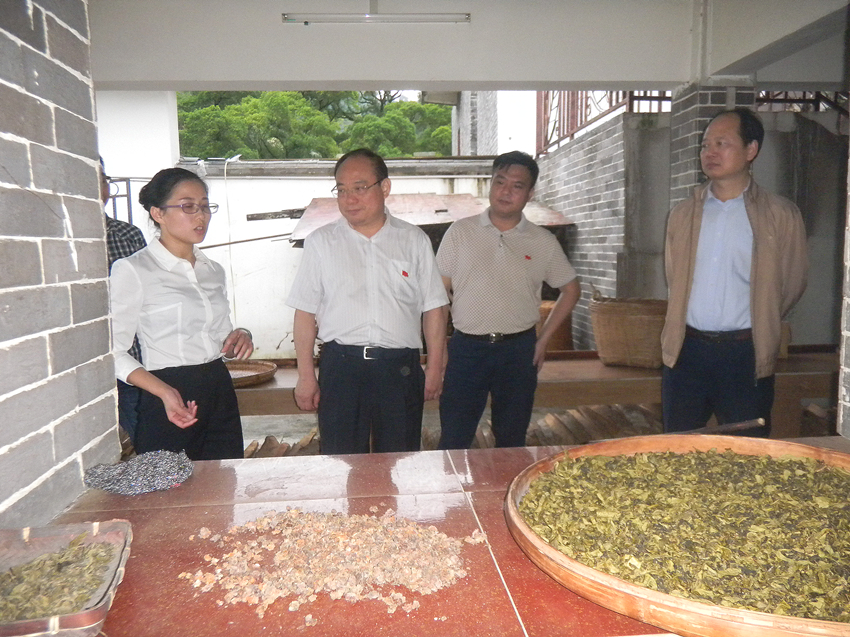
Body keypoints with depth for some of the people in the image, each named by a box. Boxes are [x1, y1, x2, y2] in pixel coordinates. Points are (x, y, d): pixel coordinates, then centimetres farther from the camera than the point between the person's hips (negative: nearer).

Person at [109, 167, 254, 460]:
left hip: (221, 394, 6)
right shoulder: (132, 270, -7)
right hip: (168, 403, -6)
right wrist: (165, 392, -24)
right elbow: (114, 353, -11)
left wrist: (239, 337, -2)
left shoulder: (214, 270, 13)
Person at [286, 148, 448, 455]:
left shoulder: (414, 240, 4)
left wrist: (435, 368, 4)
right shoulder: (321, 242, 3)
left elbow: (433, 308, 5)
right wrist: (306, 376, 1)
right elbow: (306, 313, 3)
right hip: (340, 367, 0)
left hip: (401, 368, 1)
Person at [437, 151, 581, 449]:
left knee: (512, 440, 13)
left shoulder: (543, 242, 4)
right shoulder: (460, 231, 1)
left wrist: (544, 339, 7)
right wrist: (437, 346, -4)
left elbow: (571, 289, 14)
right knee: (453, 441, 2)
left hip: (519, 350, 2)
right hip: (466, 348, -1)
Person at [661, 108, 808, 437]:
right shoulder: (682, 215, 7)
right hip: (686, 351, 3)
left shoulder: (781, 215, -2)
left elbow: (792, 284, 6)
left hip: (745, 355, -2)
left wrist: (758, 330, 12)